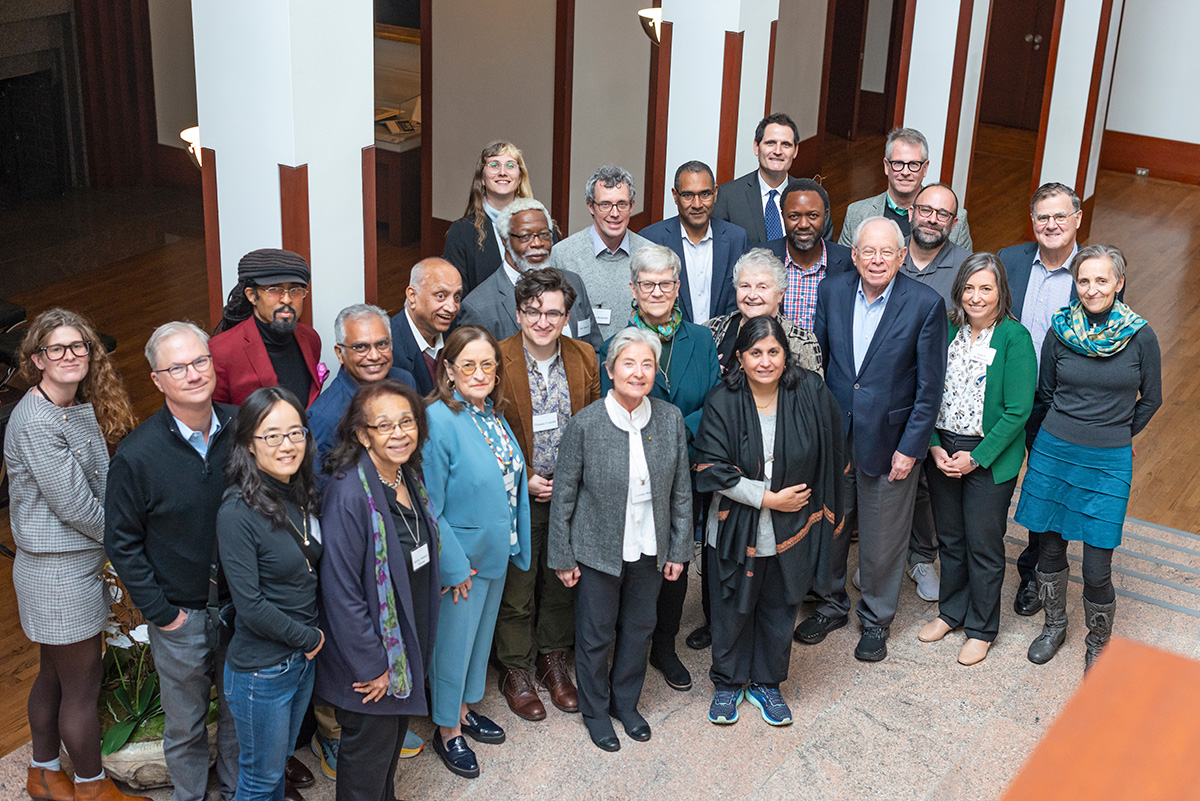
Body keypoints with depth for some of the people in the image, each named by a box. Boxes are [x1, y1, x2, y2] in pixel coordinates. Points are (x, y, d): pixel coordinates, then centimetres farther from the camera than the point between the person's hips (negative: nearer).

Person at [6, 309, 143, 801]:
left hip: (81, 562, 9)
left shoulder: (84, 409, 6)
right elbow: (75, 506, -21)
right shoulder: (35, 422, -21)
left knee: (54, 675, 21)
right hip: (58, 571, -9)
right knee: (82, 684, 6)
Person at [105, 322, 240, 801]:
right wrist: (158, 611, -8)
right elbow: (121, 542, -7)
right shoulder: (136, 454, -16)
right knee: (185, 724, 14)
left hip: (242, 603, 3)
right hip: (180, 616, -2)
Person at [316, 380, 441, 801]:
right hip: (370, 662, -8)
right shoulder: (350, 494, -28)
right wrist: (371, 665, -21)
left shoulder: (409, 477, -1)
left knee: (395, 735, 25)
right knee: (369, 750, 10)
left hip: (408, 645, 8)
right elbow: (340, 590, -26)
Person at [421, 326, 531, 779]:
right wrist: (453, 566, -19)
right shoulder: (440, 421, -24)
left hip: (496, 552, 8)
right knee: (453, 640, 9)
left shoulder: (493, 414, 0)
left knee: (481, 634, 23)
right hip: (461, 558, -8)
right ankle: (447, 731, 28)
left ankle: (465, 710, 43)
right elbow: (428, 507, -21)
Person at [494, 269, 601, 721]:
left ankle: (554, 662, 35)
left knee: (563, 580, 16)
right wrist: (524, 479, -12)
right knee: (516, 589, 6)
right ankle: (516, 672, 25)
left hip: (570, 492, 4)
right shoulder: (498, 361, -13)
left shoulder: (584, 358, -1)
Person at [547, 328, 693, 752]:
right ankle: (595, 710, 36)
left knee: (639, 628, 19)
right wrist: (562, 557, -5)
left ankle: (626, 702, 42)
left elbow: (680, 490, 2)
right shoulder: (585, 425, -17)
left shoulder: (671, 419, -7)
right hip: (598, 550, -3)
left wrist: (679, 549, 4)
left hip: (650, 551, 3)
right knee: (596, 635, 12)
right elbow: (563, 495, -8)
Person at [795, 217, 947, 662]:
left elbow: (929, 387, -9)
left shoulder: (926, 305, -12)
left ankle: (876, 620, 32)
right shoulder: (832, 292, -2)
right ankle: (831, 605, 39)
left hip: (888, 441, -3)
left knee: (882, 540, 10)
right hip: (831, 437, 3)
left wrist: (910, 448, -11)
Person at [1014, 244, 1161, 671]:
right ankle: (1054, 625, 39)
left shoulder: (1140, 337, -8)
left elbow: (1151, 399, 7)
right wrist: (1069, 432, 13)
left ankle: (1098, 643, 24)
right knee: (1050, 548, 14)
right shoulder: (1060, 331, -4)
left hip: (1108, 463, -2)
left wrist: (1115, 436, 11)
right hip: (1053, 451, 2)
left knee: (1097, 570, -1)